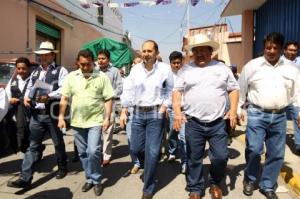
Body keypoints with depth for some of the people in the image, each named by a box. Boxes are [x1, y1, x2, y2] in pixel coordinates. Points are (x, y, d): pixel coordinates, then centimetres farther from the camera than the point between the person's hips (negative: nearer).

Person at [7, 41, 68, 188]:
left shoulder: (60, 70, -3)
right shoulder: (35, 72, 17)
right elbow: (29, 88, 20)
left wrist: (49, 96, -28)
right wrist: (26, 97, -1)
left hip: (53, 114, -5)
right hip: (36, 114, 5)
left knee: (58, 143, 13)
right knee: (33, 146, 6)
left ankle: (62, 168, 34)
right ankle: (25, 178, 10)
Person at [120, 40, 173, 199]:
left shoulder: (165, 69, -6)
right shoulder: (135, 69, 3)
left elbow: (171, 90, 3)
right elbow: (128, 90, 4)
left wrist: (165, 105, -9)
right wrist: (124, 112, 0)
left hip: (156, 114, -3)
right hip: (138, 113, 4)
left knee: (152, 151, -1)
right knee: (135, 148, 10)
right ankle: (148, 168, 45)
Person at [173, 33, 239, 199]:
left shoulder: (222, 68, 7)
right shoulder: (185, 70, 5)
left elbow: (233, 89, 10)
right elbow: (177, 91, 2)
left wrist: (233, 110, -3)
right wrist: (177, 111, -11)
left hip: (218, 123, 1)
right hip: (193, 123, 0)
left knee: (220, 157, 1)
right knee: (194, 159, 9)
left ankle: (215, 183, 30)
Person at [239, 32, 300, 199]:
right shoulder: (252, 66, 0)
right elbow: (241, 89, 4)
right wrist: (237, 109, 3)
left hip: (279, 116, 3)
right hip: (256, 114, -3)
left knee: (276, 154, 9)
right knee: (254, 150, -5)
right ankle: (250, 180, 22)